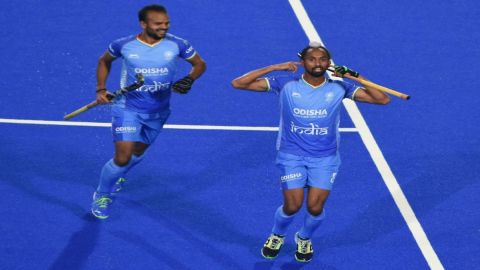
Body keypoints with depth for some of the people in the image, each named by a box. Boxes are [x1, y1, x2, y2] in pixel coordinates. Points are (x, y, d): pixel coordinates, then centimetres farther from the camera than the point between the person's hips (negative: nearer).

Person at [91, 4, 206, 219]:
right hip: (128, 109, -3)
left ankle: (116, 176, 55)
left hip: (158, 112, 3)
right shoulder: (124, 46, -14)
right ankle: (102, 195, 13)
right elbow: (104, 61, 6)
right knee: (122, 158, -13)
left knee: (137, 154, 21)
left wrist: (189, 80, -21)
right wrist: (101, 89, -4)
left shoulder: (176, 45, -13)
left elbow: (200, 64, 0)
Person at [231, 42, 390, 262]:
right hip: (292, 155, -1)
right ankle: (277, 236, 26)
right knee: (293, 205, -11)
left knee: (315, 207, -8)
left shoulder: (339, 88, -5)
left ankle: (304, 239, 29)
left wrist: (357, 77, -19)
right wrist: (274, 68, -20)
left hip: (325, 158, 1)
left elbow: (383, 99, -8)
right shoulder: (286, 85, -9)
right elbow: (238, 83, -13)